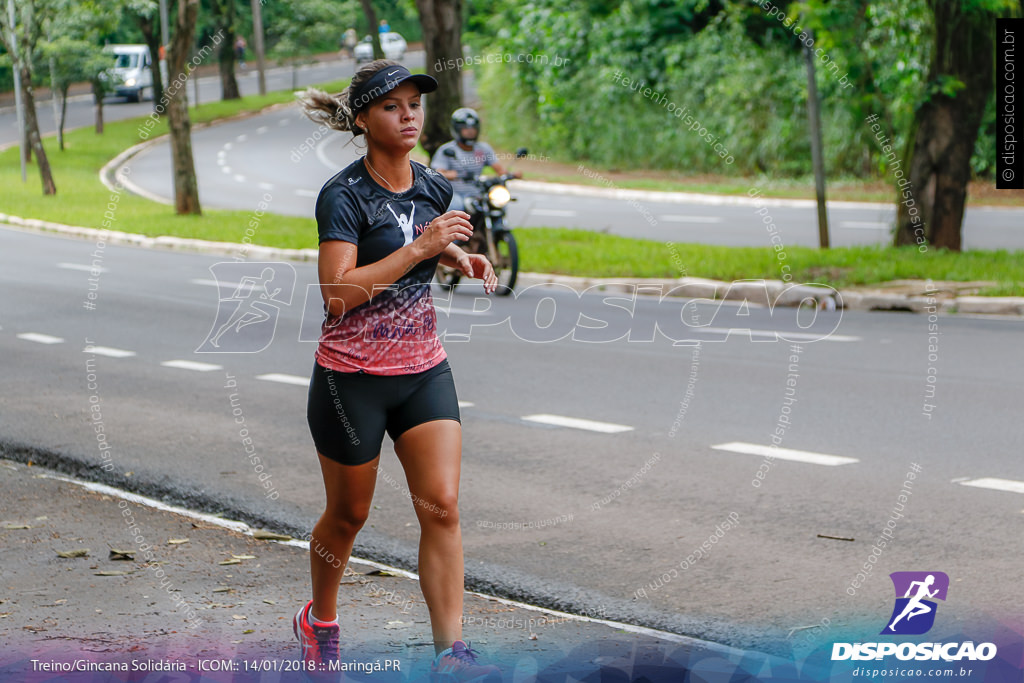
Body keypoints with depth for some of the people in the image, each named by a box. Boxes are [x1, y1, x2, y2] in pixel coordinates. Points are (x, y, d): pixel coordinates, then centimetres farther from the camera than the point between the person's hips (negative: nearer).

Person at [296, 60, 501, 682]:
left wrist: (459, 257, 7)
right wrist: (419, 246, -26)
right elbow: (339, 294, -25)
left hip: (424, 370, 5)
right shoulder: (343, 195, -15)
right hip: (353, 375, -5)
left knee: (443, 507, -8)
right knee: (349, 515, 11)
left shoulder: (435, 188, 5)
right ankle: (319, 620, 37)